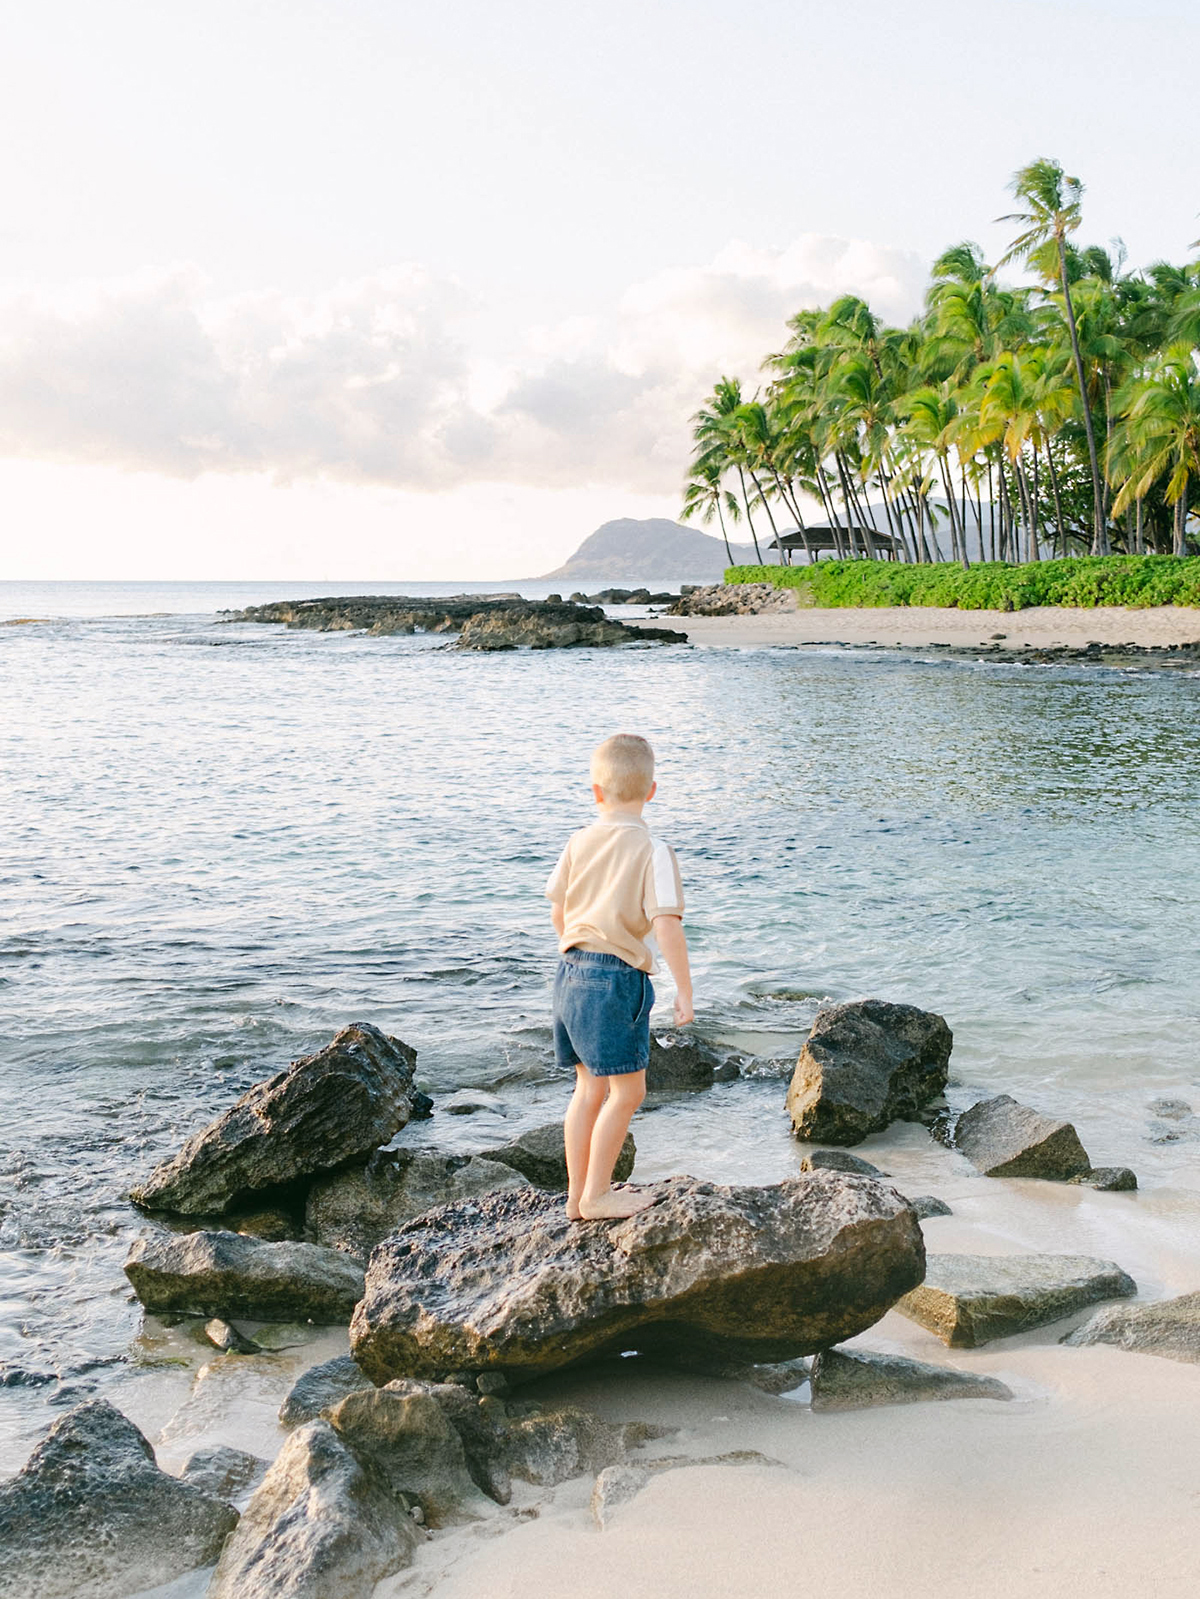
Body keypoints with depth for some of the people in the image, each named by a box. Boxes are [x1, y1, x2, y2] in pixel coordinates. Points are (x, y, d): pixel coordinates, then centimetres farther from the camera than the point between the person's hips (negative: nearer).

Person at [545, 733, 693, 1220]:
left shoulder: (579, 842, 6)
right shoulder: (652, 851, -12)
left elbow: (557, 911, 14)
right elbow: (666, 925, -18)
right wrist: (684, 990, -11)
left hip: (572, 972, 7)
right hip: (618, 978, -7)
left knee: (589, 1087, 16)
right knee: (627, 1091, 5)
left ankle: (577, 1194, 23)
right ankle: (596, 1195, 10)